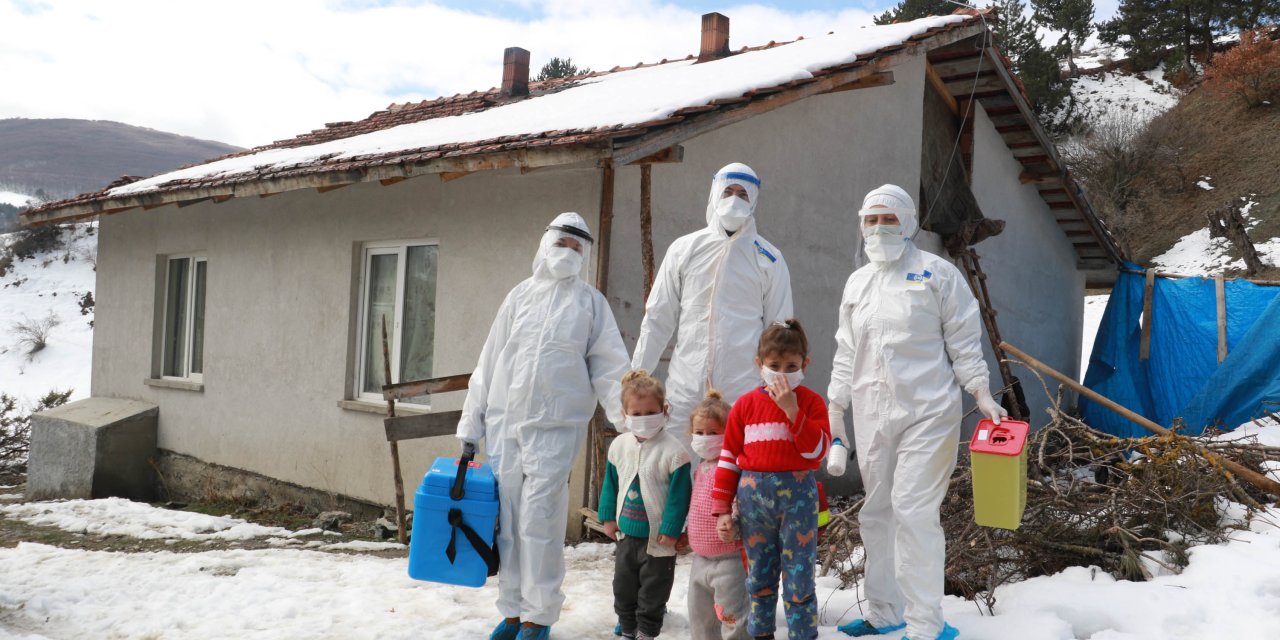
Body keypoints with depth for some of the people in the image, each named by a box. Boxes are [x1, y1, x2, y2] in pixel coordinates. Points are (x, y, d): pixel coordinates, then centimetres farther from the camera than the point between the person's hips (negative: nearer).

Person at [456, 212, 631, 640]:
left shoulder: (590, 303, 6)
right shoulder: (520, 296, 12)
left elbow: (610, 370, 2)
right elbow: (488, 365, 12)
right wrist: (470, 427, 10)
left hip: (556, 426, -3)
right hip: (503, 424, 3)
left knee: (539, 520, -7)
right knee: (507, 519, 5)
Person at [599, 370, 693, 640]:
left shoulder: (673, 450, -17)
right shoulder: (619, 445, -1)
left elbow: (679, 493, -15)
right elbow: (611, 484, 10)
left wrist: (671, 529, -16)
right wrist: (608, 516, 7)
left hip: (657, 536, -5)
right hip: (626, 532, 5)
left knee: (653, 590, 9)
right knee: (623, 587, 18)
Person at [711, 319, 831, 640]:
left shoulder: (811, 402, -1)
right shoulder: (745, 404, 3)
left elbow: (817, 450, -13)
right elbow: (728, 457, 4)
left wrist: (792, 410, -21)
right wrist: (722, 510, 1)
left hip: (797, 493, -2)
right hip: (753, 494, 2)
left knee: (799, 577, 2)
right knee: (759, 575, 13)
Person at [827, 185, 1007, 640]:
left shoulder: (937, 273, 0)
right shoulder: (857, 283, 15)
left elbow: (964, 341, 0)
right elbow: (847, 353, 19)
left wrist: (981, 393, -9)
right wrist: (835, 406, 15)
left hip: (927, 412, -6)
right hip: (872, 415, 6)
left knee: (912, 509, -13)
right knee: (877, 512, 10)